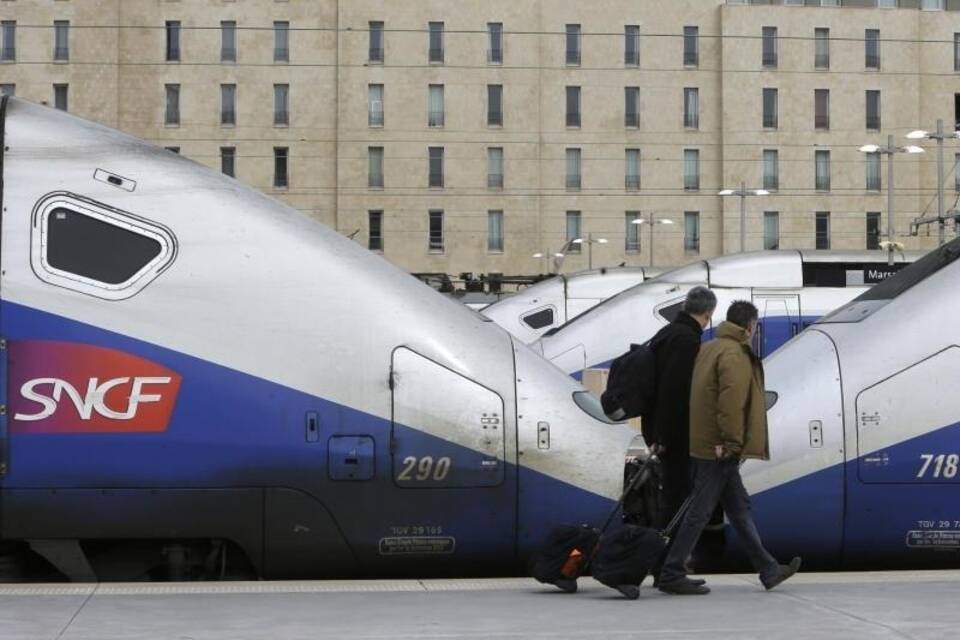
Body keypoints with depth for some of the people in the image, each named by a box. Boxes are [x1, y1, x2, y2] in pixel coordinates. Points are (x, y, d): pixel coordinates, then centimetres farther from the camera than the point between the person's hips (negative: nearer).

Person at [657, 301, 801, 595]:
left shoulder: (710, 348, 15)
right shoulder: (735, 355, -15)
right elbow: (731, 401, -25)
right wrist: (730, 442, -22)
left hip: (706, 444, 10)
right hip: (718, 448, -10)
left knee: (739, 508, 14)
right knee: (700, 511, -5)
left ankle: (768, 570, 21)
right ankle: (672, 574, -2)